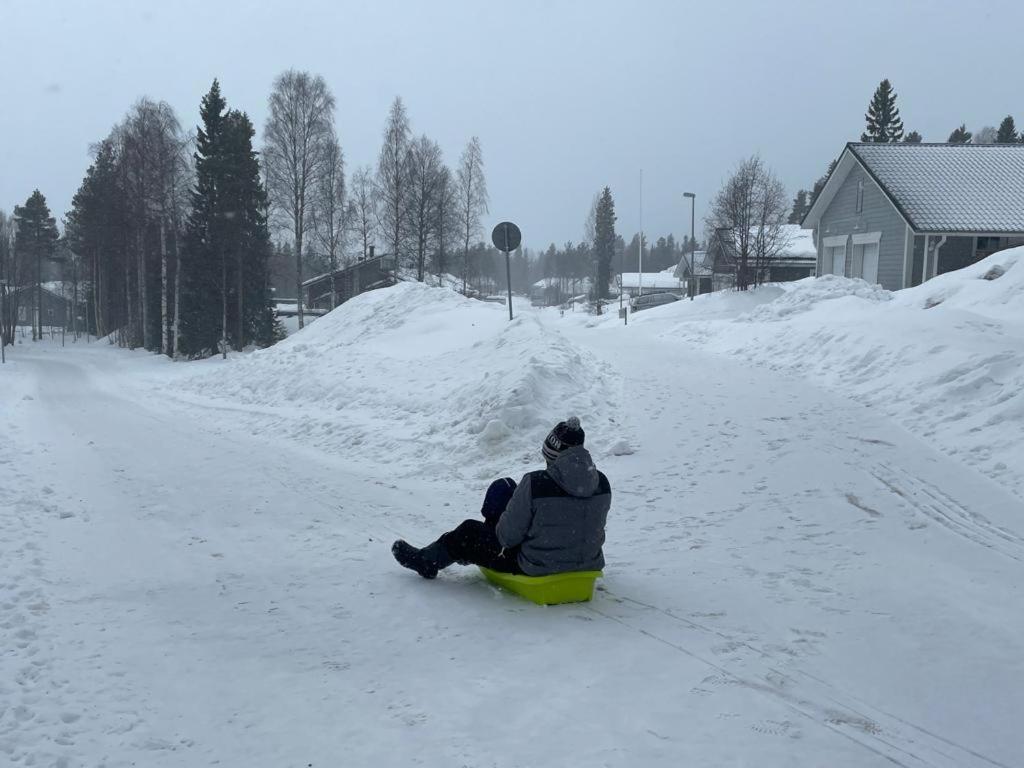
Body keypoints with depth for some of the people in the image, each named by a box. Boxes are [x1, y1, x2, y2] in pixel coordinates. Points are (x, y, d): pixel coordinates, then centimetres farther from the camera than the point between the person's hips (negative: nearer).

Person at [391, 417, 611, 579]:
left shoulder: (534, 484, -25)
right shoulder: (602, 483, -8)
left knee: (468, 531, 14)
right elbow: (592, 527, 6)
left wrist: (498, 524, 6)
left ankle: (426, 560, 39)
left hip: (538, 567, -6)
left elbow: (509, 536, -16)